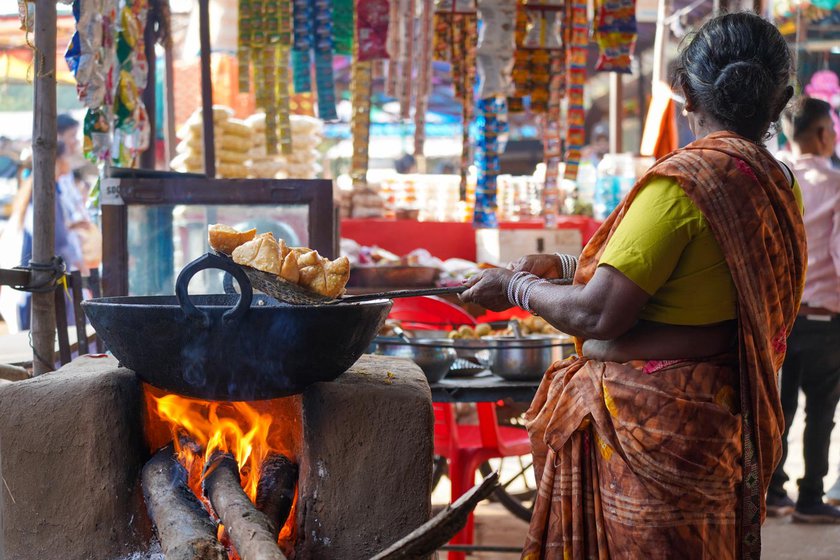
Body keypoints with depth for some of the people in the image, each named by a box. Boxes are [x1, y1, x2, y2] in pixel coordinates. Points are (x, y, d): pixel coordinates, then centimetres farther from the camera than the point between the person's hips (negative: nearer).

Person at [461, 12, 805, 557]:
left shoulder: (686, 180, -19)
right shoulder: (779, 186, 5)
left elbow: (596, 314, -20)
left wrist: (516, 287, -2)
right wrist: (565, 264, 19)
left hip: (647, 418, -8)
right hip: (719, 418, 8)